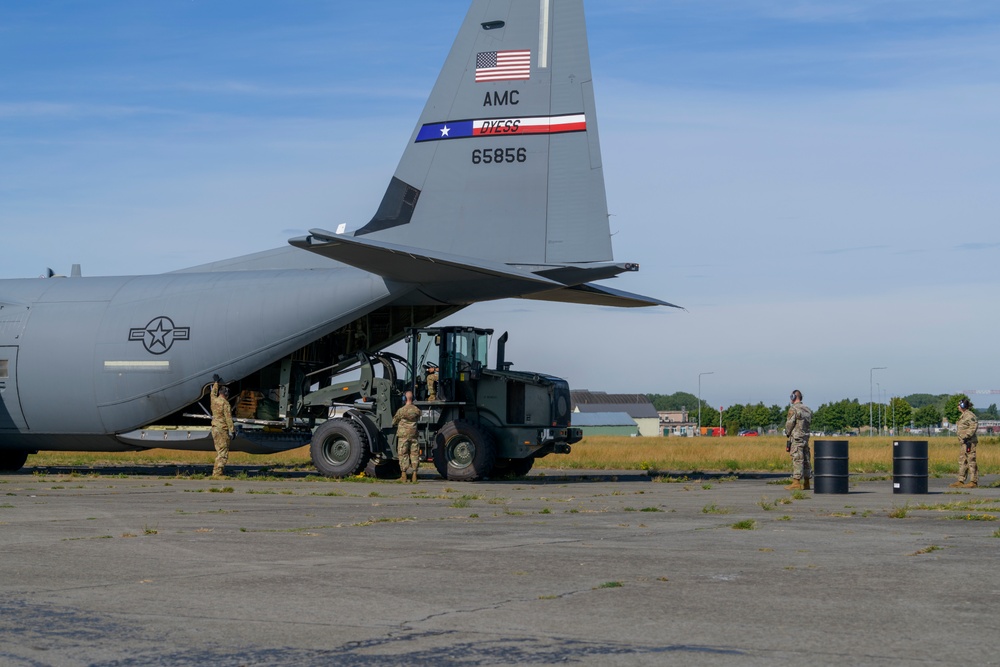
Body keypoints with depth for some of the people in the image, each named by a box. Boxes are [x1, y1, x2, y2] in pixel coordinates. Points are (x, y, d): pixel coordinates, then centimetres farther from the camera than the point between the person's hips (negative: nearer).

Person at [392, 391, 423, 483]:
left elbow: (394, 422, 2)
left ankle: (403, 475, 0)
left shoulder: (401, 410, -10)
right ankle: (414, 475, 5)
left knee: (403, 454, 1)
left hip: (403, 434, -3)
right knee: (414, 454, 7)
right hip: (414, 434, 3)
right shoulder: (417, 410, 1)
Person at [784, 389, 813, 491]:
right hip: (806, 436, 8)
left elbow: (789, 424, -11)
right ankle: (806, 483, 11)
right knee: (805, 460, 9)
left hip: (796, 438, -8)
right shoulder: (807, 410, 13)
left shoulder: (793, 409, -12)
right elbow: (809, 422, 15)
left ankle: (796, 483, -11)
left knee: (797, 460, -9)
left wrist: (787, 434, 8)